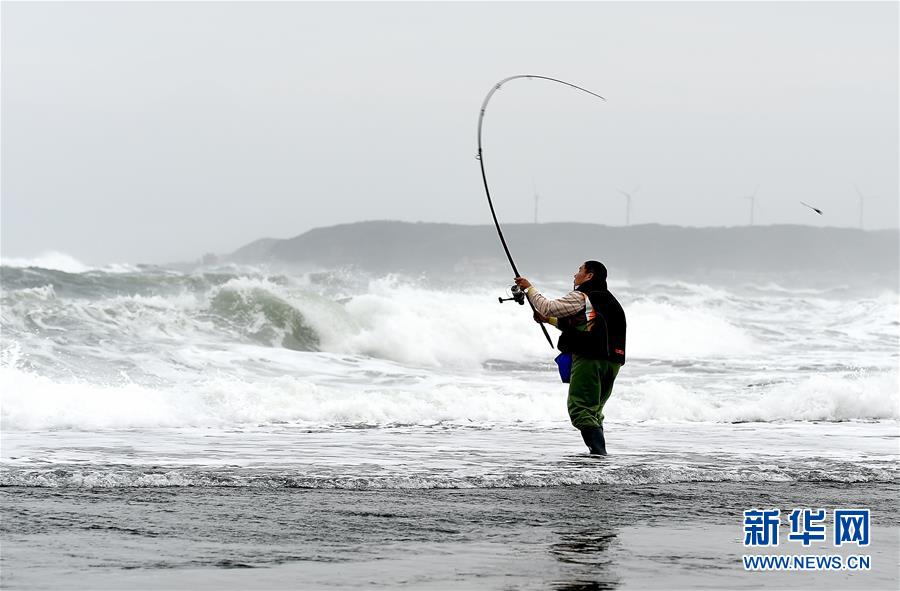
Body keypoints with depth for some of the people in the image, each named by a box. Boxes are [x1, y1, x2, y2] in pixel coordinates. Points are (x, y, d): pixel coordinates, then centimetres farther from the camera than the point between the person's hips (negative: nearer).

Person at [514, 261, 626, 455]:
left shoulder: (580, 297, -3)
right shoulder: (607, 299, 24)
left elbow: (549, 307, -6)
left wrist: (529, 288, 7)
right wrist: (549, 320, 35)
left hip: (589, 359, -8)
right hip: (611, 361, 8)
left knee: (580, 409, -10)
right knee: (594, 410, 16)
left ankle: (599, 453, -23)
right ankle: (599, 453, 9)